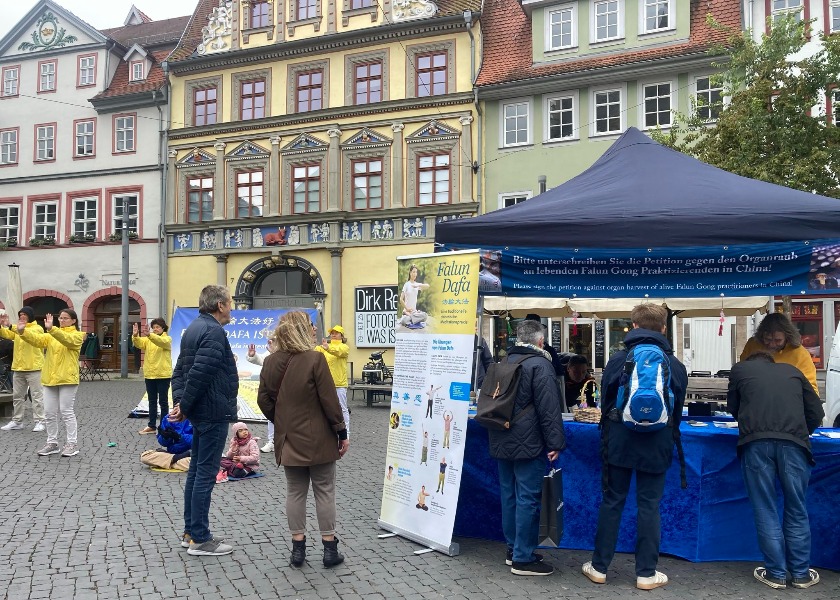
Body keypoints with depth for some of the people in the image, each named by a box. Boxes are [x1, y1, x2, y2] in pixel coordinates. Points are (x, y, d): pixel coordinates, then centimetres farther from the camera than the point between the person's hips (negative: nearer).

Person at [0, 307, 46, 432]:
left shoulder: (37, 328, -6)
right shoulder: (17, 329, 16)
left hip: (33, 368, -7)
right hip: (18, 368, 7)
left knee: (37, 396, -4)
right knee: (17, 396, 11)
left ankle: (40, 421, -1)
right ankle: (17, 421, 17)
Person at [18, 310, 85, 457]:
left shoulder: (77, 335, -2)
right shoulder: (51, 335, 14)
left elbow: (67, 339, -24)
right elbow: (37, 340, -3)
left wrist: (51, 329, -39)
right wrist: (22, 331, -20)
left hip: (67, 379, -6)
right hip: (50, 378, 6)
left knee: (66, 411, -3)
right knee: (49, 412, 8)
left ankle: (72, 443, 5)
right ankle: (52, 443, 18)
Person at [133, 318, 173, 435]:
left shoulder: (167, 339, -3)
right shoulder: (148, 339, 11)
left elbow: (161, 341, -27)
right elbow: (139, 343, -9)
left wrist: (149, 334, -44)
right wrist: (135, 336, -31)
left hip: (163, 375, -5)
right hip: (149, 374, 5)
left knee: (163, 401, 2)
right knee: (152, 401, 12)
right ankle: (151, 426, 18)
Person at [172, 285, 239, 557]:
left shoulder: (194, 328, 14)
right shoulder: (214, 331, -18)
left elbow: (180, 369, 14)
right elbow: (199, 373, -25)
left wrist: (180, 399, 3)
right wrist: (185, 405, -15)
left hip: (200, 413, 10)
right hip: (214, 412, -10)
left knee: (196, 470, 15)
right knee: (206, 474, -3)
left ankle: (190, 532, 24)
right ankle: (200, 540, 4)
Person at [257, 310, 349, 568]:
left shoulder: (271, 362, -1)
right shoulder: (315, 359, -17)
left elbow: (264, 400, 5)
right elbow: (330, 401, -14)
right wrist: (342, 432, -5)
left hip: (289, 440, 4)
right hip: (318, 439, -4)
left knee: (295, 493, 13)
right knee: (324, 492, 7)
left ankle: (298, 547, 18)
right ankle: (329, 548, 13)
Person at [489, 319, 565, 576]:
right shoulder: (539, 364, -12)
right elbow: (549, 408, -18)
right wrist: (555, 442, -15)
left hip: (502, 441, 8)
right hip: (527, 443, -8)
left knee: (509, 495, 14)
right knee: (528, 498, -3)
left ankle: (513, 549, 25)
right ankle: (523, 559, 1)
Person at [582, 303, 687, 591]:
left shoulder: (617, 360, -4)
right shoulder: (676, 365, -2)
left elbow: (605, 403, 3)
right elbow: (678, 410, 7)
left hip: (619, 441, 0)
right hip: (657, 446, 0)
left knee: (611, 502, 9)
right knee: (649, 507, 8)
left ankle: (600, 567, 17)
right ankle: (646, 573, 15)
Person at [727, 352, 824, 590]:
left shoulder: (740, 369, 23)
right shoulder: (792, 370, 27)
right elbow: (816, 412, 22)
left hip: (756, 441, -1)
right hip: (793, 441, 2)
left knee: (765, 510, 8)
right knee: (796, 509, 13)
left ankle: (776, 573, 13)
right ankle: (801, 573, 21)